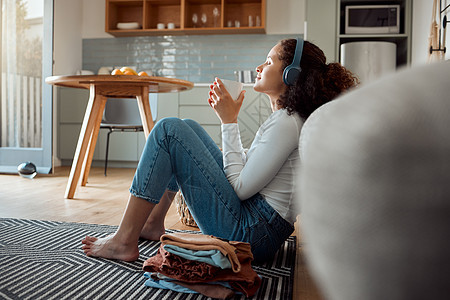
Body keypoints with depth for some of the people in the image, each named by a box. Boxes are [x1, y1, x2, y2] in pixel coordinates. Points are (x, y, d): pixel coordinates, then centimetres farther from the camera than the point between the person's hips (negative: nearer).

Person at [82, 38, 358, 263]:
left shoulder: (286, 123, -18)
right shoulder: (291, 117, 12)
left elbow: (240, 187, -18)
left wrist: (229, 122, -11)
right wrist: (228, 117, 12)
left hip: (251, 234, -10)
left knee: (169, 130, -13)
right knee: (186, 128, 15)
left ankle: (125, 242, -8)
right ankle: (154, 223, 17)